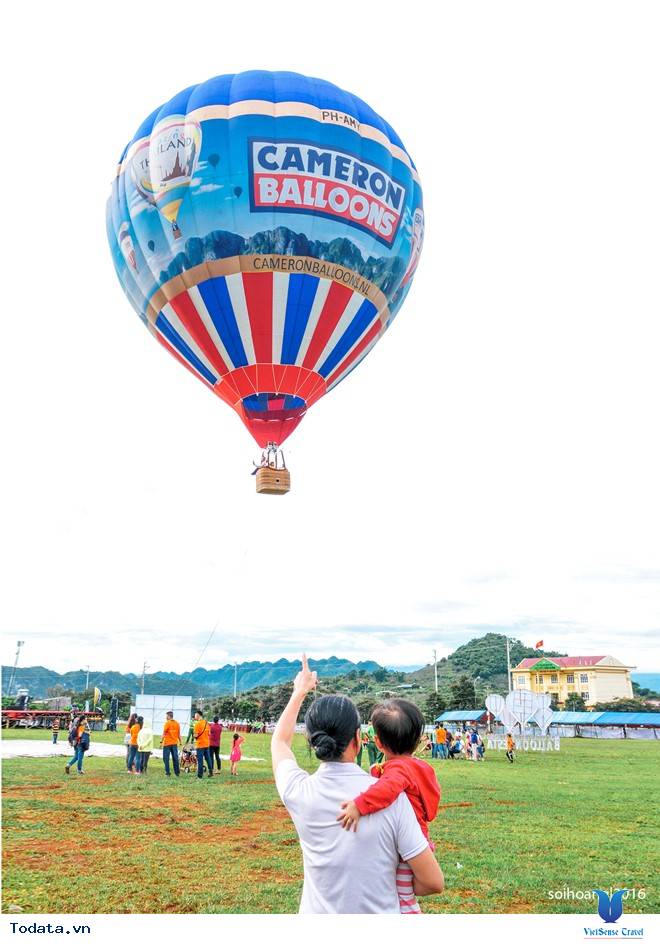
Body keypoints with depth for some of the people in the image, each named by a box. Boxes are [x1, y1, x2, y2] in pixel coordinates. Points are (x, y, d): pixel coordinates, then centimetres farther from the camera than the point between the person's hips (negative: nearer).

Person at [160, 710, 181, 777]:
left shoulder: (167, 723, -9)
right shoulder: (177, 723, 7)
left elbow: (164, 733, -12)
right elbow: (179, 734, 10)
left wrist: (161, 741, -9)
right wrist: (180, 742, 18)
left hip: (167, 743, -5)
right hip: (175, 743, 5)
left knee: (166, 758, 2)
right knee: (175, 758, 8)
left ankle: (167, 773, -1)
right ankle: (177, 773, 9)